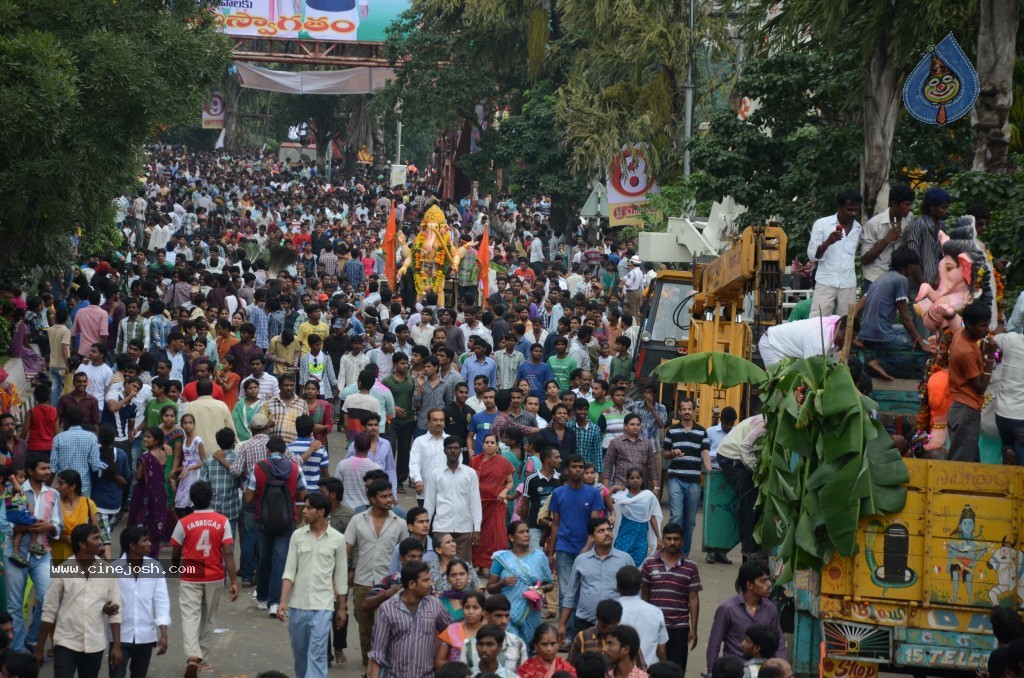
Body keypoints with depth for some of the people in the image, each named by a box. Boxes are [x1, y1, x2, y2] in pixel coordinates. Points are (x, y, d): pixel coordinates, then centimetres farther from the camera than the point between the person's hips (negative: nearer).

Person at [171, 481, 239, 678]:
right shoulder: (222, 522, -6)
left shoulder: (184, 523, -8)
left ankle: (193, 657, -25)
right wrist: (234, 581, -7)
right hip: (215, 578, 2)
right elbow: (228, 554, -10)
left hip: (190, 579, -2)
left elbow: (175, 555, 0)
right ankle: (203, 658, 27)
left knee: (190, 617, -5)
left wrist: (177, 570, 22)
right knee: (208, 619, 17)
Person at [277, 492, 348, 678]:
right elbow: (289, 571, 0)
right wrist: (283, 601, -10)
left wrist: (342, 608, 6)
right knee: (299, 651, 13)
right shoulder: (297, 536, 2)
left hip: (322, 605, -3)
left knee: (317, 653, -10)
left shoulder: (337, 539, -3)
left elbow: (340, 576, 3)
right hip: (298, 604, 3)